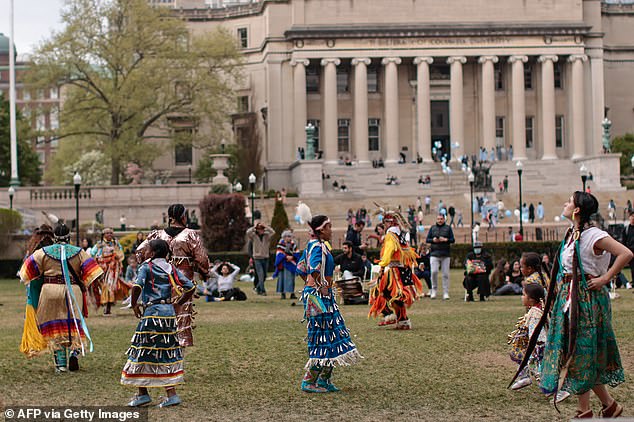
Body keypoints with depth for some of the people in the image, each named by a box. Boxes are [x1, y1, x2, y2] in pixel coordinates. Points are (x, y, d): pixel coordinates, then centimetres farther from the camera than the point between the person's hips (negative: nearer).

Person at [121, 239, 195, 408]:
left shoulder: (147, 266, -5)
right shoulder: (171, 268, 10)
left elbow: (137, 286, -20)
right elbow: (190, 287, 8)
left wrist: (134, 305, -6)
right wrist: (177, 303, 16)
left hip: (152, 312, -6)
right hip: (169, 312, 6)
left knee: (143, 351, 3)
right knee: (167, 352, 9)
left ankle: (143, 393, 7)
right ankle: (171, 394, 5)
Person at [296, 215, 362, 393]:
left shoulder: (312, 245, 15)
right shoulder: (318, 246, -16)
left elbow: (301, 268, 22)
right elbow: (315, 268, -31)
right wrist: (322, 287, -23)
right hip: (318, 296, -10)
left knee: (332, 334, 12)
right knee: (322, 337, -5)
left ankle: (324, 380, 16)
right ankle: (309, 381, 0)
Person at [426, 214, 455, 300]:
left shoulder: (448, 228, 9)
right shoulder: (432, 228, 13)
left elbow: (453, 240, 5)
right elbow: (427, 239, 12)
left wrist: (446, 240, -14)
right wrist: (433, 240, -9)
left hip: (445, 255, 0)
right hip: (434, 254, 0)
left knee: (445, 274, -1)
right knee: (434, 272, -12)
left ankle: (445, 293, 3)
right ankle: (434, 290, 5)